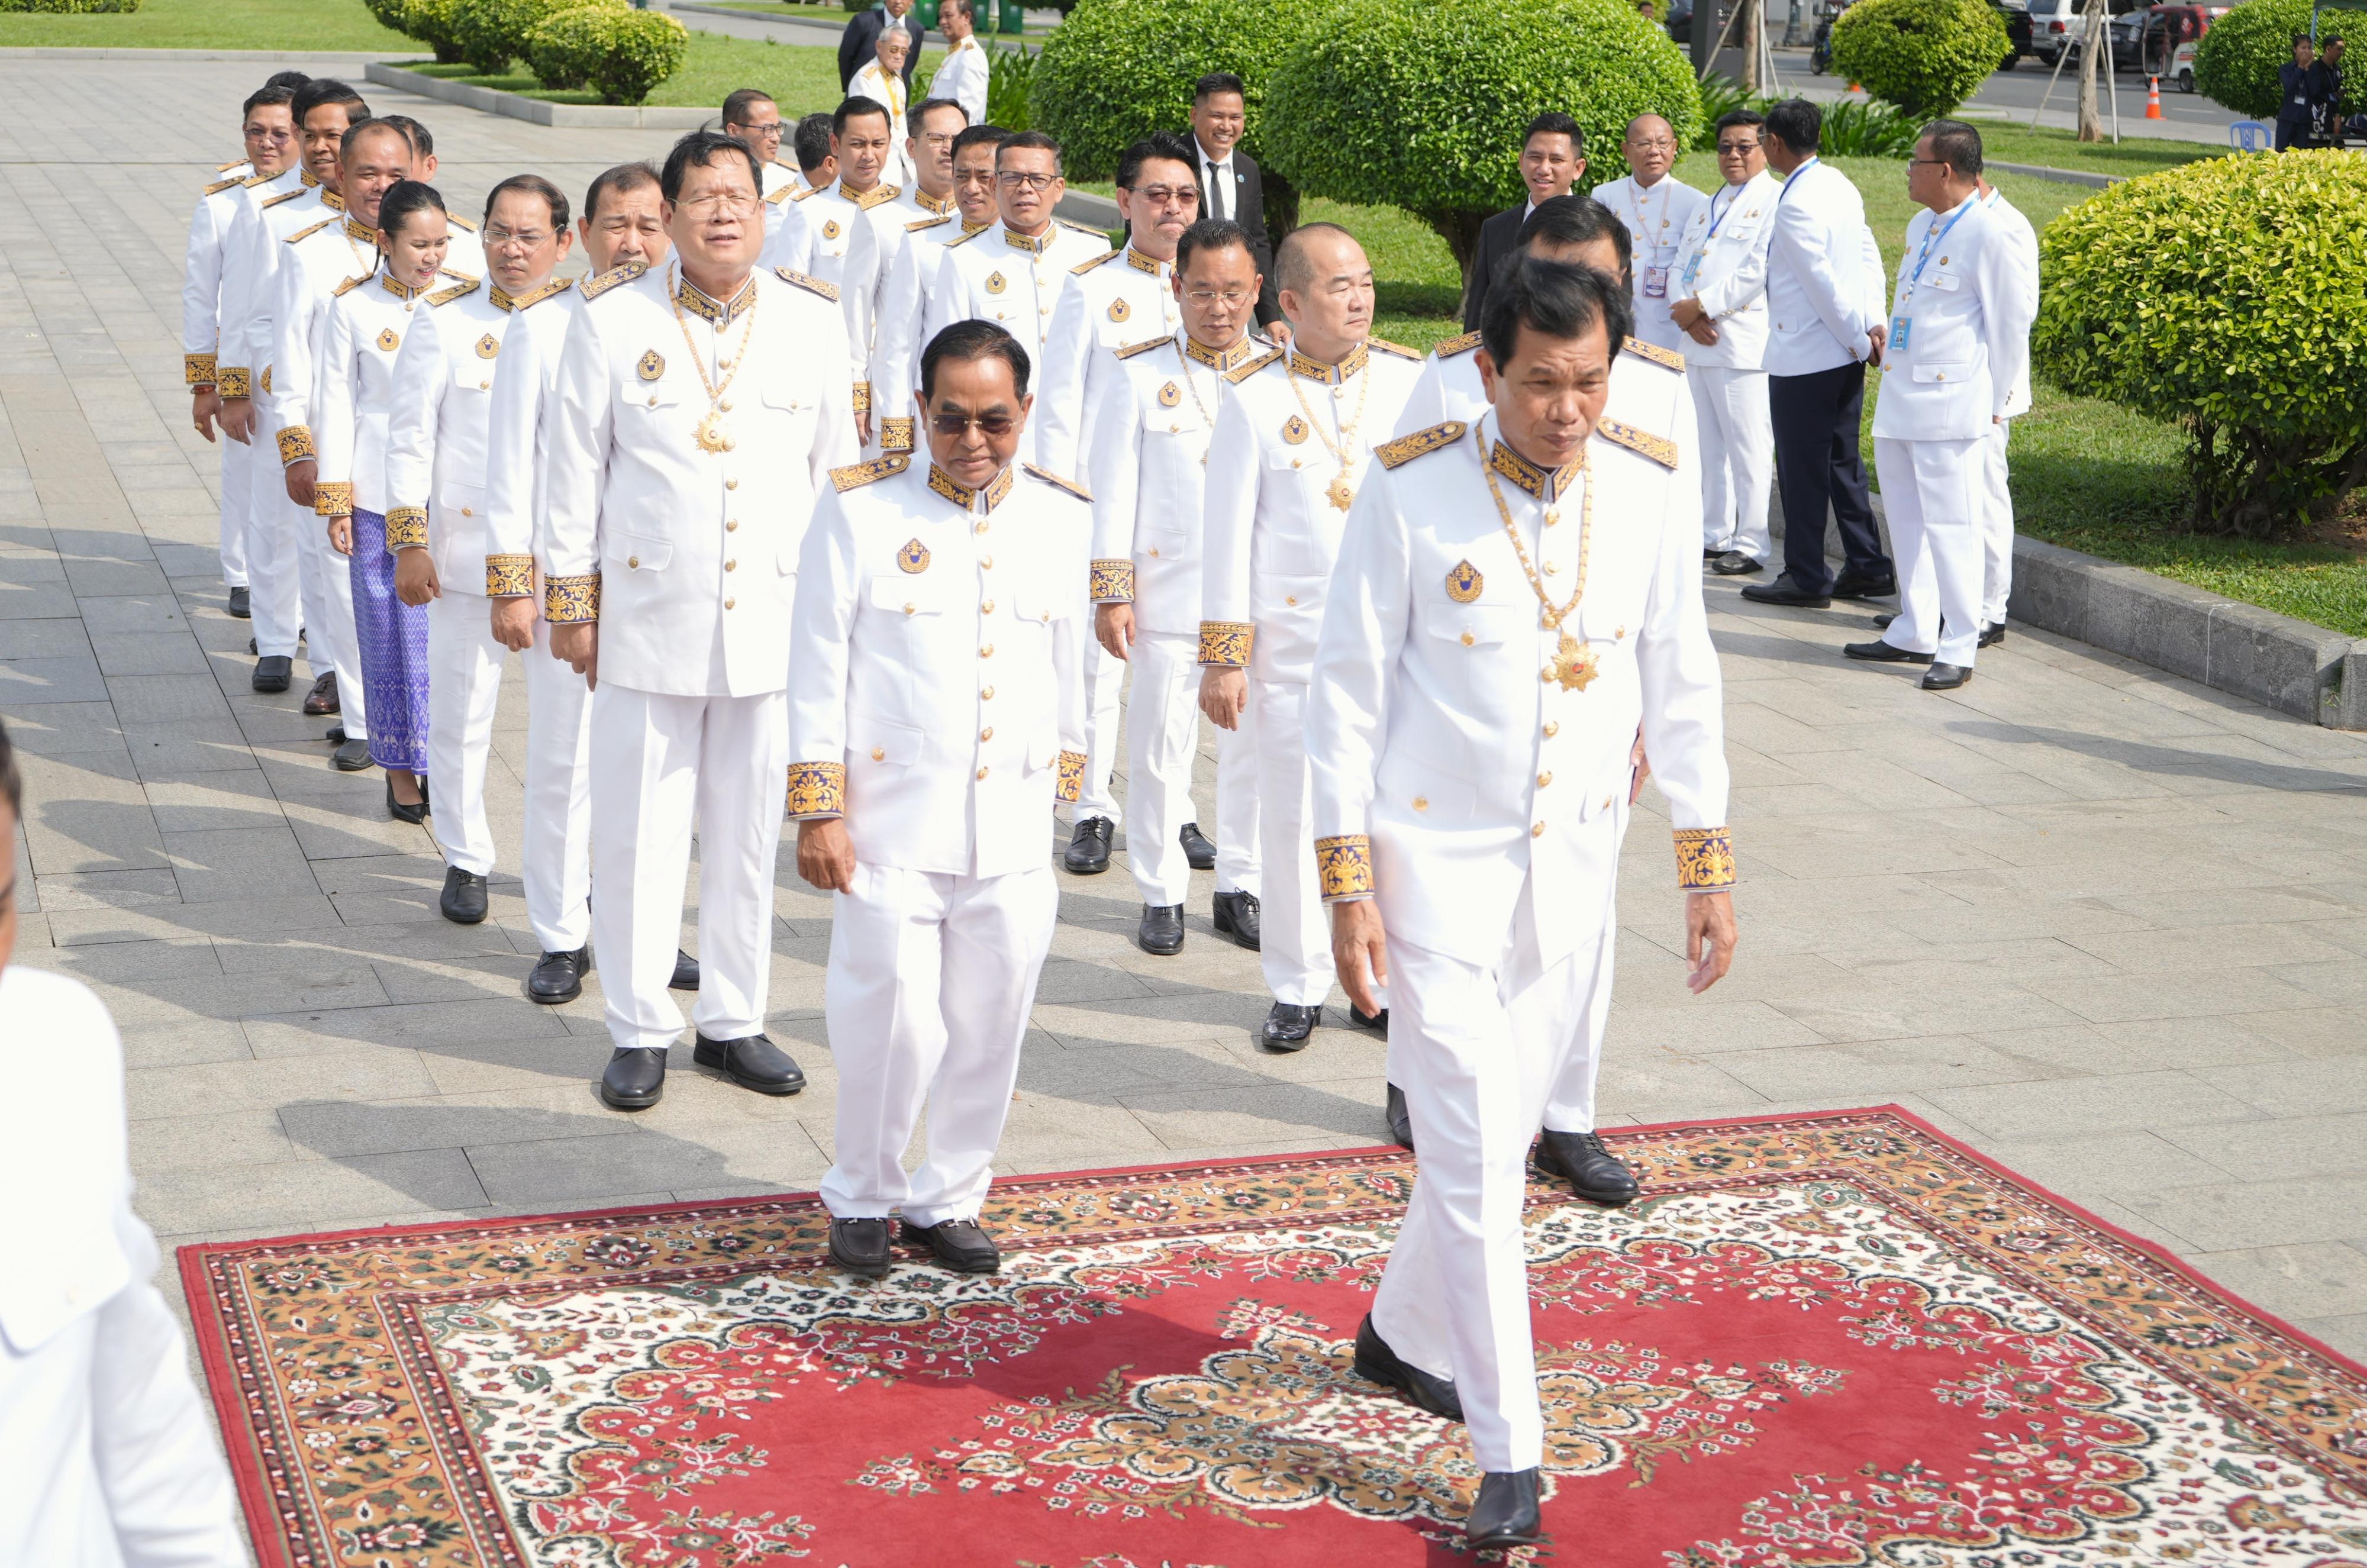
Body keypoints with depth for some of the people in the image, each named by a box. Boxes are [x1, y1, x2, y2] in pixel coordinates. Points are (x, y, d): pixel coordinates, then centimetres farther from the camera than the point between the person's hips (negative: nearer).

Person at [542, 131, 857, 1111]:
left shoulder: (813, 319, 3)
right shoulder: (612, 318, -3)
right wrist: (570, 600, 1)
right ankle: (640, 1030, 18)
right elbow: (574, 468, 2)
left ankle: (732, 1020, 25)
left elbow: (836, 467, 9)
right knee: (637, 830, 4)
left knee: (750, 829, 11)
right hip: (647, 617, -2)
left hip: (776, 618, 2)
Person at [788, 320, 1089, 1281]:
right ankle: (861, 1197, 21)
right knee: (895, 1024, -2)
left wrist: (1061, 798, 15)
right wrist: (818, 812, -6)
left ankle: (946, 1200, 27)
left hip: (1015, 839, 3)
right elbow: (820, 670, -3)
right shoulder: (860, 508, -4)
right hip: (891, 830, -3)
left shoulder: (1063, 519, 6)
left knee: (989, 1030, 8)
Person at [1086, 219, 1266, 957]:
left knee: (1255, 745, 6)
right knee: (1160, 748, 2)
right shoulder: (1134, 372, 2)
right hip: (1167, 591, -2)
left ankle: (1240, 887, 20)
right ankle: (1161, 896, 14)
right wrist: (1111, 590, -4)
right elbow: (1113, 486, 1)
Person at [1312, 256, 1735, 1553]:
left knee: (1504, 1132, 15)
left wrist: (1707, 863, 5)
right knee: (1476, 1155, -4)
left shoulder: (1653, 484, -3)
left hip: (1577, 862, 4)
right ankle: (1509, 1457, 4)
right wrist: (1347, 883, -11)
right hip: (1439, 860, -4)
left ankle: (1402, 1334, 39)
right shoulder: (1411, 490, -13)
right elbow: (1349, 690, -8)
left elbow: (1681, 679, 5)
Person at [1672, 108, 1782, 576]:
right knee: (1711, 446, 13)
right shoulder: (1709, 206, 21)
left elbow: (1758, 271, -15)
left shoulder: (1773, 200, -6)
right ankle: (1715, 534, 21)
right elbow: (1683, 262, 15)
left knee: (1748, 449, -6)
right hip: (1700, 343, 8)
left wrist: (1702, 304, -14)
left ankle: (1751, 545, -2)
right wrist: (1688, 313, -5)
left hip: (1743, 343, -8)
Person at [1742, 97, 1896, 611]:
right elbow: (1868, 256, 11)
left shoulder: (1796, 204, -19)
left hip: (1804, 357, -9)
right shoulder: (1839, 184, 9)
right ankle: (1868, 568, 19)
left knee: (1802, 470, 1)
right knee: (1842, 462, 16)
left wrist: (1859, 337, -10)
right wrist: (1874, 323, 6)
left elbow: (1823, 283, -19)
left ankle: (1807, 578, 8)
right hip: (1844, 353, 9)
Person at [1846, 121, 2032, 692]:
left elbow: (2012, 322, -9)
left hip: (1952, 407, -9)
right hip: (1899, 401, 9)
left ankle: (1958, 650, 0)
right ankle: (1914, 634, 25)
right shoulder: (1920, 226, 13)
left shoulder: (1987, 237, -13)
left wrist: (1994, 403, -6)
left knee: (1951, 527, -6)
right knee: (1907, 521, 14)